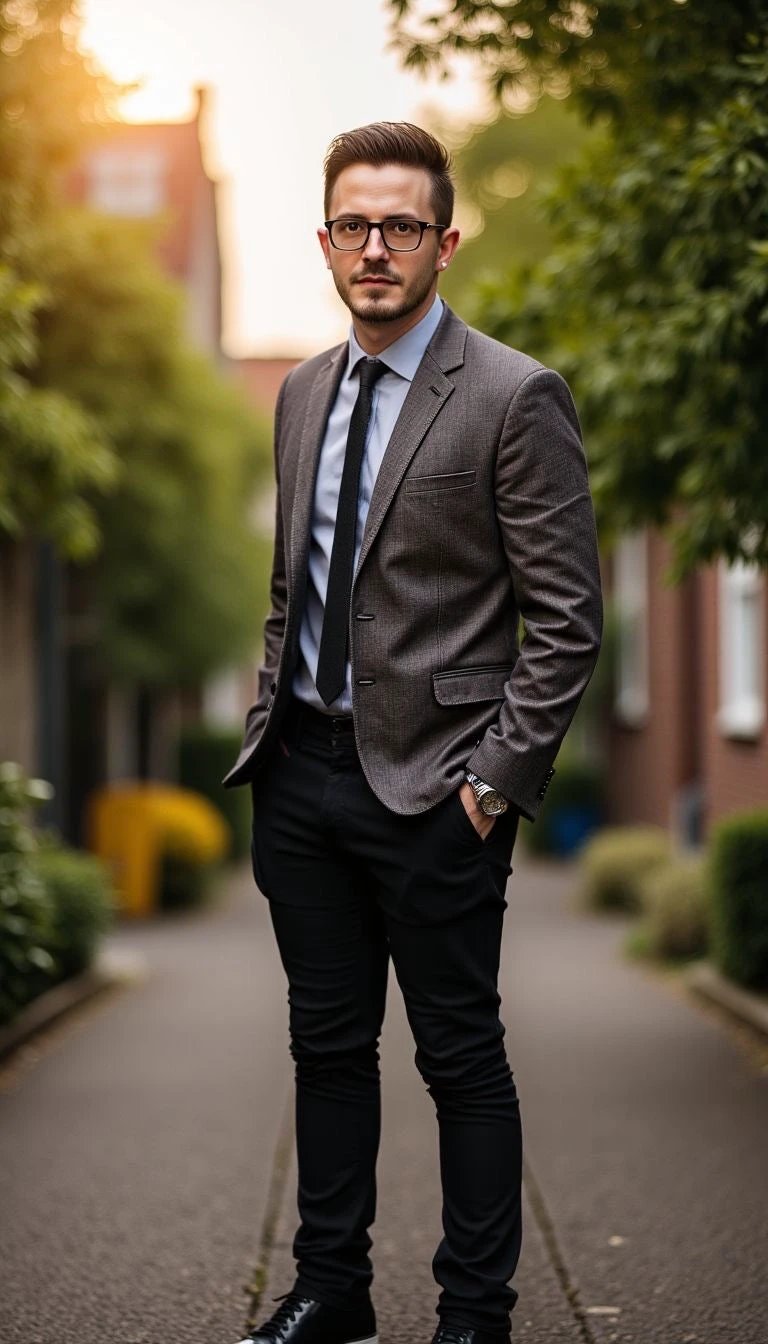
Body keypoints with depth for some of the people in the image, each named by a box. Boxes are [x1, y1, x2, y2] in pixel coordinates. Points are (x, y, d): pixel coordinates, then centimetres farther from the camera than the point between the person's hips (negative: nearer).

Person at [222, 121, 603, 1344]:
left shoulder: (515, 398, -10)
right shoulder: (303, 393, 12)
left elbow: (566, 617, -11)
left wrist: (496, 778, -14)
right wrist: (267, 726, 11)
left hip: (431, 787, -6)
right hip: (301, 773, 6)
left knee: (461, 1057, 4)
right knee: (328, 1046, 14)